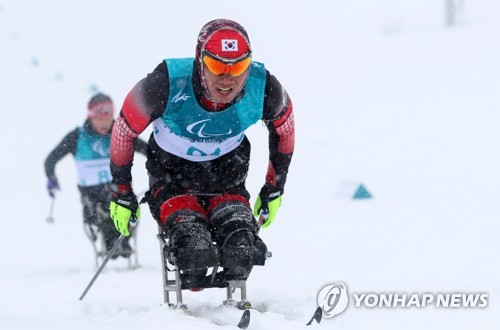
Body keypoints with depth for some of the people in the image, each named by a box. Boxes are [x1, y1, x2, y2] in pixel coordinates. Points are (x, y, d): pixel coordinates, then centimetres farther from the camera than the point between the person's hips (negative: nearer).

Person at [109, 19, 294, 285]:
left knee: (241, 245, -25)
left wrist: (275, 189, 11)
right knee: (194, 247, -30)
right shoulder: (167, 83, -30)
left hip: (227, 180, 2)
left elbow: (283, 127, 3)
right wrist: (121, 193, -1)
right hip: (171, 177, -2)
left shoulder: (263, 89, -23)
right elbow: (124, 131, -10)